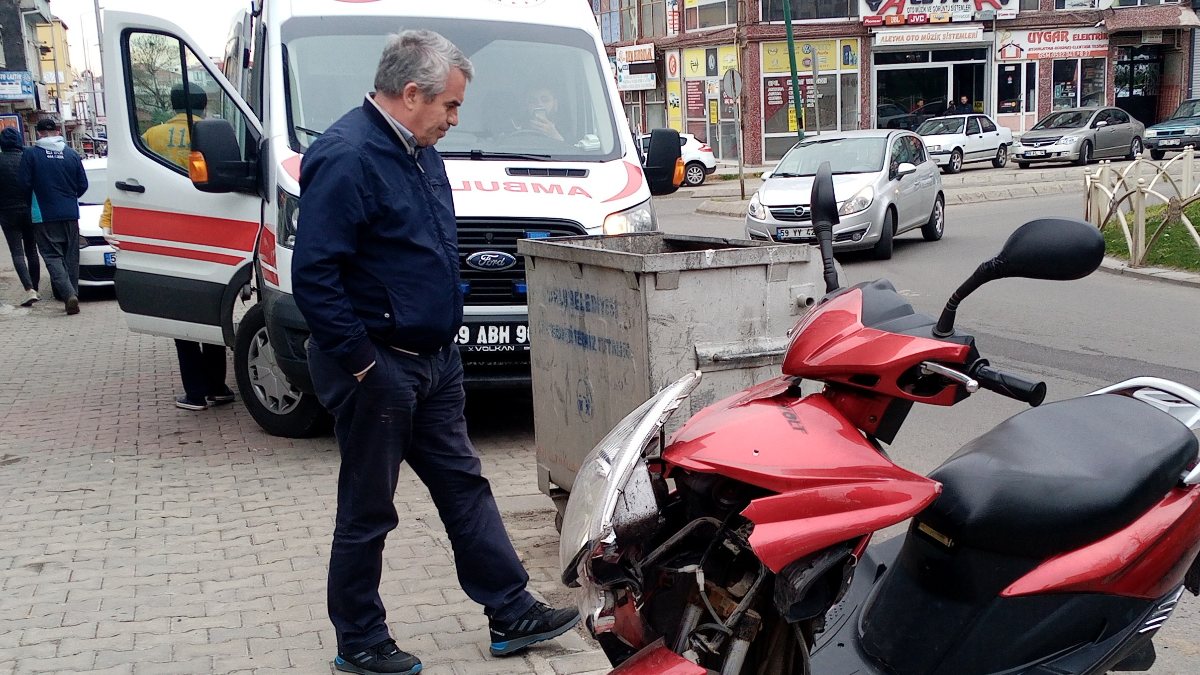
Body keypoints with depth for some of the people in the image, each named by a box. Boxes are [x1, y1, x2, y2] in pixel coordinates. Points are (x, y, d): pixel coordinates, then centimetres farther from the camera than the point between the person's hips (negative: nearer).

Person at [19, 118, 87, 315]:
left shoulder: (30, 154, -6)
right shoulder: (72, 154, 3)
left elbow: (25, 185, -6)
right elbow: (83, 185, 6)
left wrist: (37, 199, 14)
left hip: (46, 215, -3)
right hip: (70, 214, 3)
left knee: (52, 255, -1)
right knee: (71, 255, 12)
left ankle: (68, 294, -18)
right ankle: (73, 292, 14)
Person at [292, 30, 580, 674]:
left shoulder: (419, 151, 10)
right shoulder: (347, 157, -20)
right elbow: (313, 276, -25)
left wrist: (445, 340, 17)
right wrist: (360, 363, -22)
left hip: (435, 360, 9)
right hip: (380, 368, -9)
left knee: (464, 486, 14)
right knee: (367, 512, 5)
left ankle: (511, 613, 24)